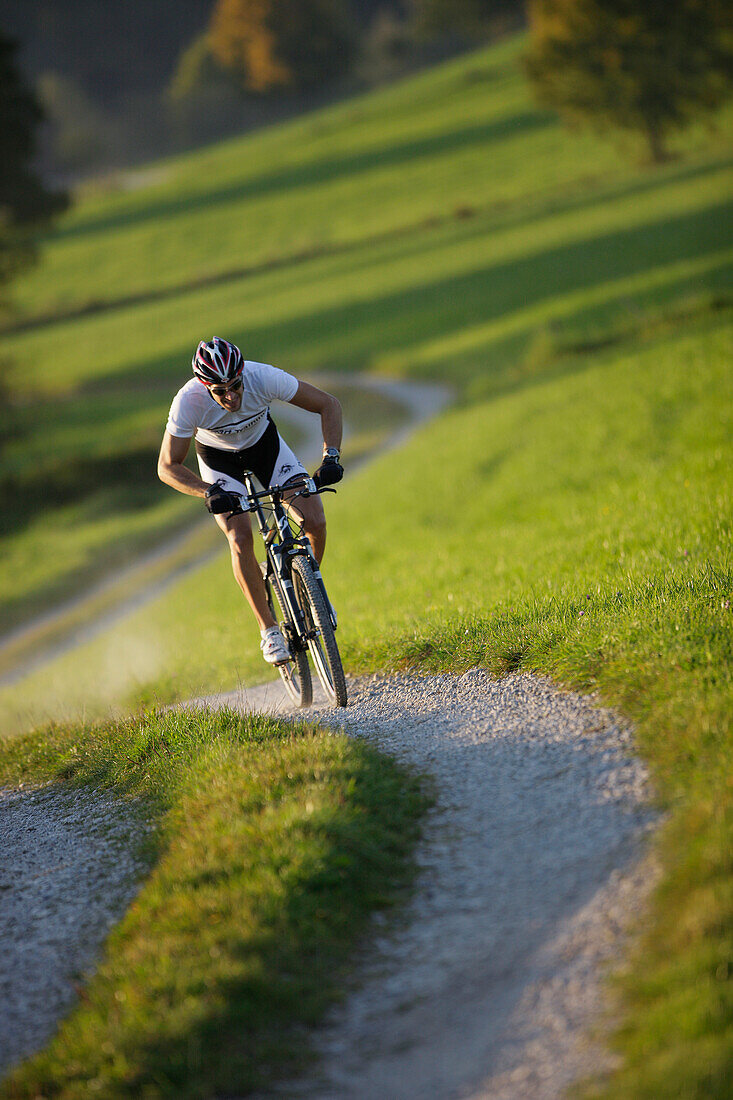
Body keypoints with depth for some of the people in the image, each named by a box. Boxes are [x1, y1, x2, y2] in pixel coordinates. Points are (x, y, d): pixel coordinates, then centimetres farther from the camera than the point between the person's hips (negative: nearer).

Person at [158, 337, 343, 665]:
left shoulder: (264, 378, -35)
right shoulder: (188, 402, -37)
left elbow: (328, 404, -23)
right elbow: (168, 467, -26)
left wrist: (331, 457, -36)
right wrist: (209, 492, -42)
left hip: (264, 442, 1)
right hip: (219, 458, -1)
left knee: (315, 523, -14)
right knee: (240, 539, -21)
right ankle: (269, 630, -6)